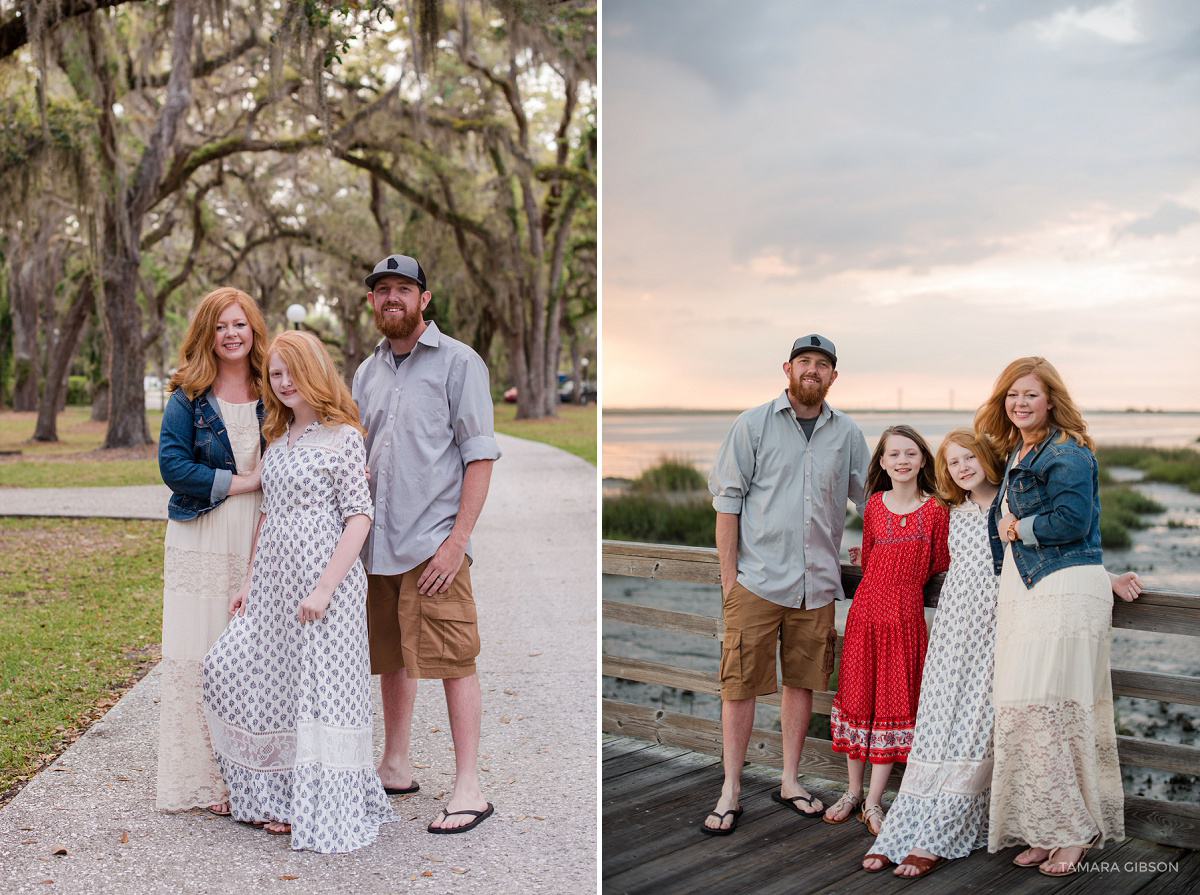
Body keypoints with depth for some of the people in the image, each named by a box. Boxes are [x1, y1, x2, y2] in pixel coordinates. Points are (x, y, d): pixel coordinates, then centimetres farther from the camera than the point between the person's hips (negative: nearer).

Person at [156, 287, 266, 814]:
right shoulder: (188, 398, 2)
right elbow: (173, 465, -7)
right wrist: (242, 482, -10)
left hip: (260, 544, 2)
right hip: (201, 545, -1)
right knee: (198, 657, -1)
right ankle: (204, 780, 10)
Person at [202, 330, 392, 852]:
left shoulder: (342, 437, -8)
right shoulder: (277, 439, 14)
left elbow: (359, 516, -12)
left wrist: (324, 587, -19)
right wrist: (250, 580, 13)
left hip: (324, 580, -7)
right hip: (274, 583, 7)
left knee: (319, 691, -3)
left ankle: (323, 814, 10)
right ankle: (275, 801, 19)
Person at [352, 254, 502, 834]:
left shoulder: (458, 362, -2)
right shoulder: (367, 372, 16)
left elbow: (479, 457, -7)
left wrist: (458, 538, -15)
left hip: (433, 541, -6)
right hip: (377, 541, 6)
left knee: (451, 659, -6)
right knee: (391, 657, 15)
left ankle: (468, 790, 0)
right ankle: (395, 767, 29)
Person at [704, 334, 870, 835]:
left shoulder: (847, 434, 10)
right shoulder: (753, 425, 1)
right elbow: (727, 501, -1)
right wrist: (728, 574, -6)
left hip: (817, 583, 3)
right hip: (757, 580, -3)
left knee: (802, 682, 10)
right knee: (741, 684, -2)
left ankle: (789, 781, 24)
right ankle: (731, 792, 7)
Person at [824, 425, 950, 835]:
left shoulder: (935, 509, -3)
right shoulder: (874, 504, 3)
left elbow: (939, 565, 5)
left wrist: (891, 567, 6)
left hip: (906, 616, -2)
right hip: (866, 611, 2)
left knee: (893, 704, 3)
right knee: (857, 699, 8)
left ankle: (874, 802, 12)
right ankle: (853, 792, 22)